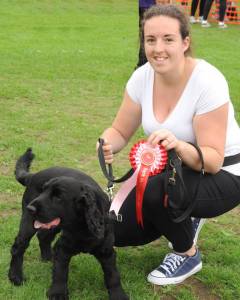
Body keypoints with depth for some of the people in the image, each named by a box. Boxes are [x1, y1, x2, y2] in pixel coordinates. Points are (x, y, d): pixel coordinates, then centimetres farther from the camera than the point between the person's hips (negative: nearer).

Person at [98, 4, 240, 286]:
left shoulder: (207, 82, -28)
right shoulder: (142, 77, -11)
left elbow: (213, 160, -28)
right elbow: (120, 132, -3)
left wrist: (179, 146, -48)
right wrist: (107, 144, -27)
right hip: (175, 169, 6)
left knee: (155, 190, -34)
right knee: (120, 232, -3)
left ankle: (188, 255, -5)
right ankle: (184, 220, 23)